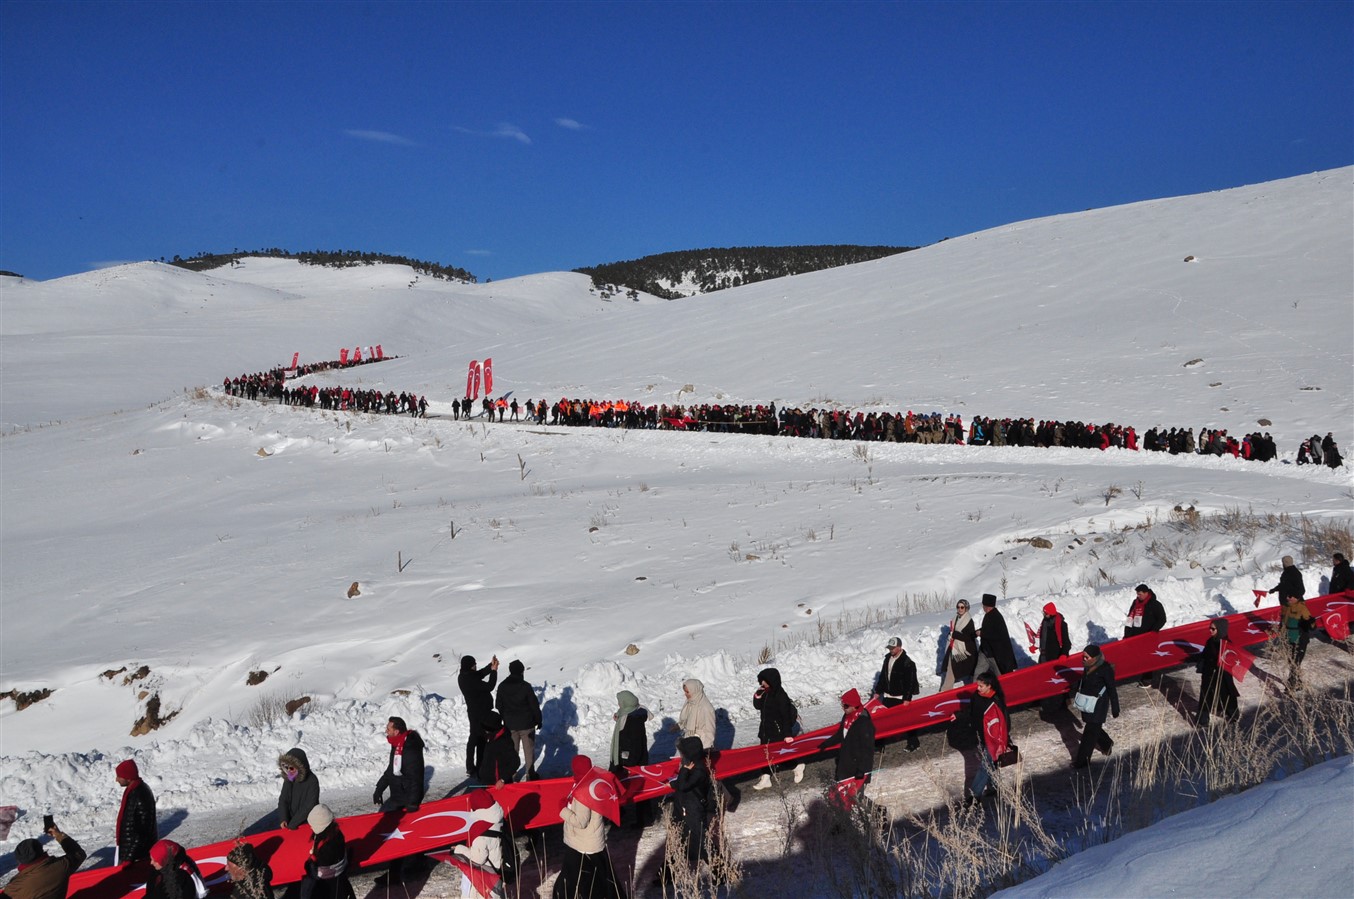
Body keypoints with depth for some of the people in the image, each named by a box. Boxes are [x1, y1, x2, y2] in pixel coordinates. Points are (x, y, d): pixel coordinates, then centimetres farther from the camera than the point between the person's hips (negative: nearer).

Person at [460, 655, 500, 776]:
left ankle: (470, 767, 24)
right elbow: (489, 687, -23)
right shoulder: (471, 680, -28)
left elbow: (480, 674, 12)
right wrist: (494, 671, -16)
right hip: (481, 713, -9)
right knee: (480, 739, 1)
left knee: (474, 737, 17)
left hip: (473, 711, 9)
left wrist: (491, 666, 0)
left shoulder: (463, 676, 1)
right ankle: (479, 767, 9)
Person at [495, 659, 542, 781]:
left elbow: (499, 705, 8)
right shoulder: (526, 686, -16)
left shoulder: (502, 686, -3)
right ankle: (530, 774, 13)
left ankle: (509, 775, 15)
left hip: (510, 724, 3)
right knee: (529, 749, 8)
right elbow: (534, 705, -11)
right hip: (526, 723, -3)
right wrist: (538, 720, 2)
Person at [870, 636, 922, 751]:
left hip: (901, 697, -7)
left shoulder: (907, 663, -16)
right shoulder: (888, 658, 7)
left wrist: (907, 699, -20)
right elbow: (883, 676, 14)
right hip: (888, 695, 7)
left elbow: (910, 682, -17)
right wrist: (878, 691, 12)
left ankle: (914, 743, 18)